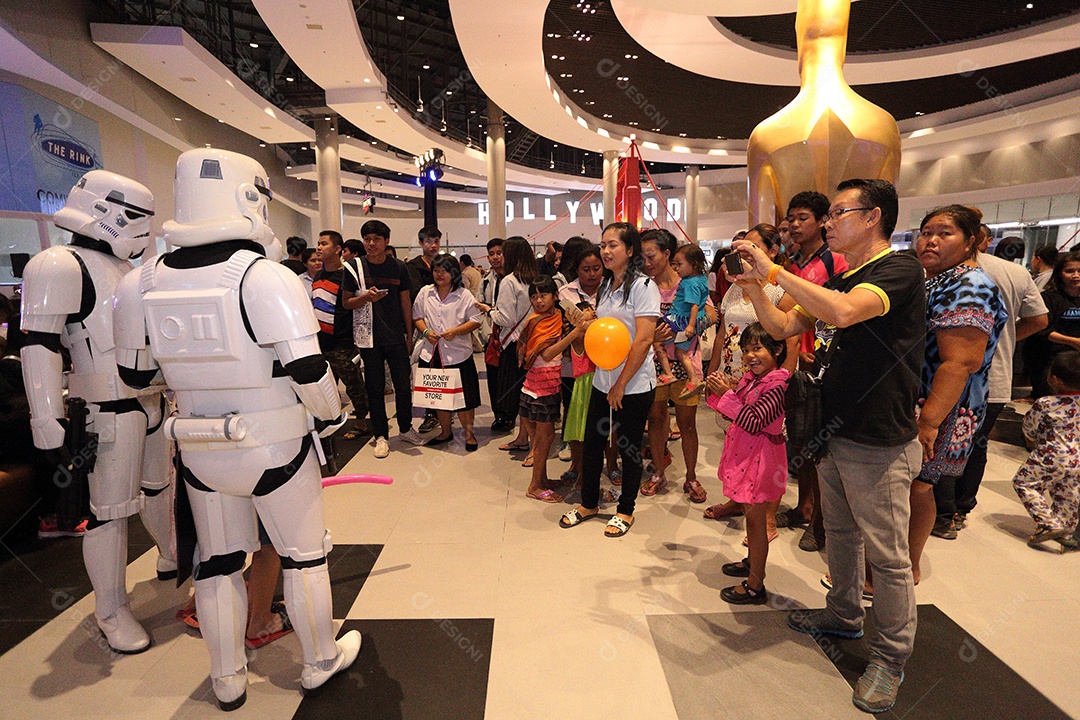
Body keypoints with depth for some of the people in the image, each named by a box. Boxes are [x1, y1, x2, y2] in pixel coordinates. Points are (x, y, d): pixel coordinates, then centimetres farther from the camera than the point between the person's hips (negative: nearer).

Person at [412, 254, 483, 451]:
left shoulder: (464, 295, -2)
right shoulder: (425, 292, 8)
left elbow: (475, 321, -2)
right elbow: (417, 316, 13)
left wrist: (456, 331, -16)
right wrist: (425, 331, -6)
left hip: (458, 353, -3)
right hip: (432, 353, 4)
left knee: (463, 396, 1)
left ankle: (469, 433, 20)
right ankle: (446, 431, 32)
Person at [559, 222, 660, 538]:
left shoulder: (642, 286, -12)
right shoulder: (606, 285, 11)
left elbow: (644, 339, -18)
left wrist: (621, 384, -17)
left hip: (634, 385, -7)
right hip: (603, 380, 7)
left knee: (629, 448, 7)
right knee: (592, 442, 12)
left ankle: (626, 510, 26)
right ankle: (589, 503, 31)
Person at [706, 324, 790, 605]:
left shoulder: (777, 385, -21)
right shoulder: (751, 377, 6)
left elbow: (753, 422, -26)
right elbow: (734, 413, 10)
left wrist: (727, 394, -25)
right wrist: (719, 391, -5)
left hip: (760, 458, -9)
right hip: (744, 453, 9)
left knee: (756, 519, 1)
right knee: (750, 514, 23)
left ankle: (755, 586, 13)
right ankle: (752, 562, 42)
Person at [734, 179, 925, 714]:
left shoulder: (899, 269, -15)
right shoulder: (840, 279, 12)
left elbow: (843, 312, -34)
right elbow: (782, 328, 11)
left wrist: (773, 269, -27)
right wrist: (755, 289, -6)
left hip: (878, 442, -8)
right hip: (833, 432, 8)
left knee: (886, 554, 5)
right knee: (840, 533, 22)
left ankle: (891, 655, 24)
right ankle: (844, 614, 42)